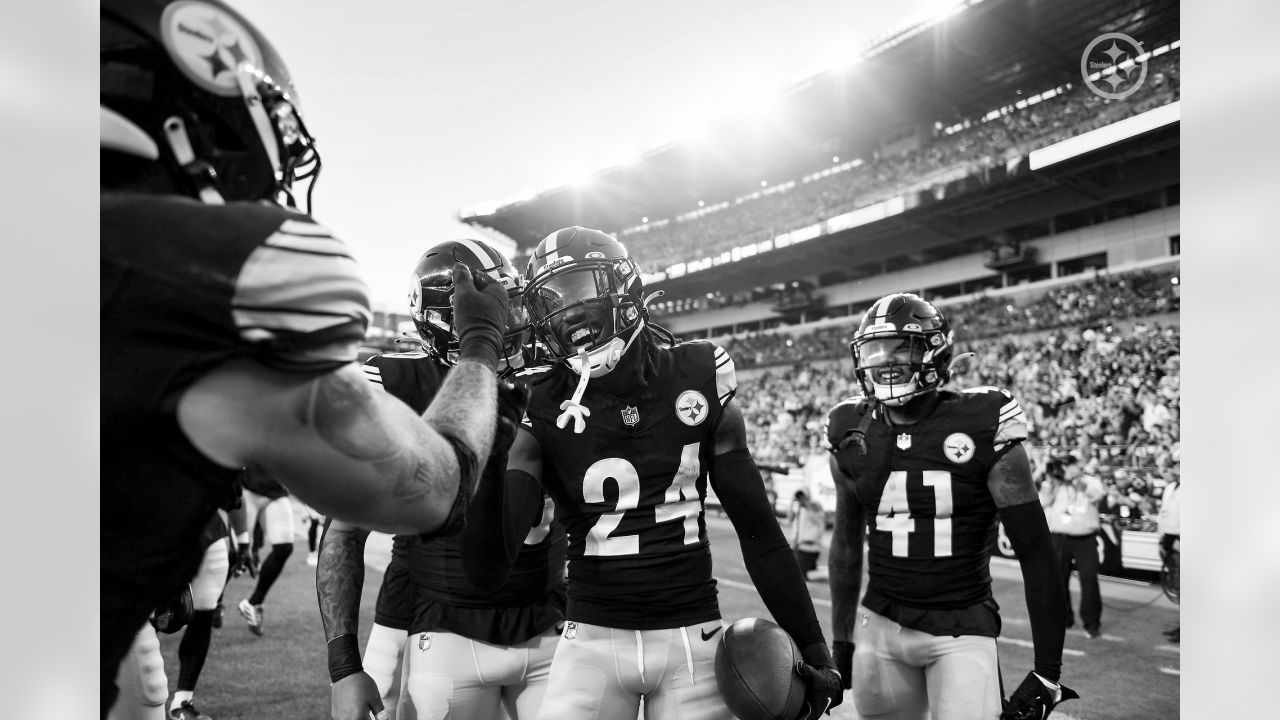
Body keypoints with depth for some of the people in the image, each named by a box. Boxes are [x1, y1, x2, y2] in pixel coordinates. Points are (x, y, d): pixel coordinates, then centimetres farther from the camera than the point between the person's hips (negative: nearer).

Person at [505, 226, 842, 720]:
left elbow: (757, 527, 3)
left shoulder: (697, 380, -3)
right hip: (594, 638, 0)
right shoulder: (545, 405, -5)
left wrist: (811, 646, 2)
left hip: (692, 637, 1)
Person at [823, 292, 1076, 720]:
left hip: (961, 632, -3)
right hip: (879, 626, 4)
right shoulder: (852, 434, 1)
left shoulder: (981, 427, -11)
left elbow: (1035, 554, -9)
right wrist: (841, 641, 16)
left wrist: (1047, 673, -10)